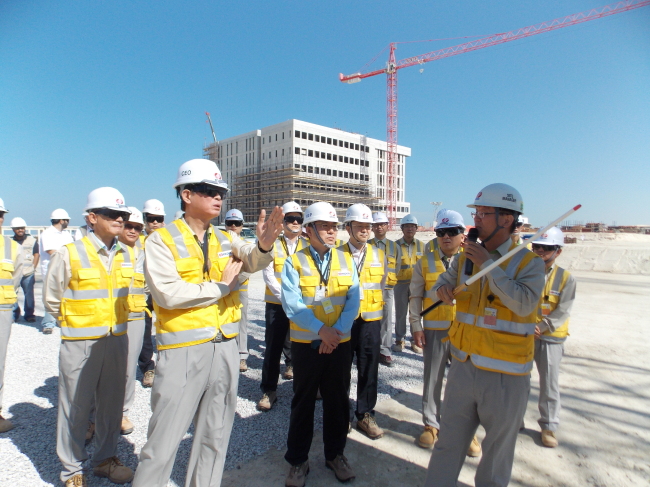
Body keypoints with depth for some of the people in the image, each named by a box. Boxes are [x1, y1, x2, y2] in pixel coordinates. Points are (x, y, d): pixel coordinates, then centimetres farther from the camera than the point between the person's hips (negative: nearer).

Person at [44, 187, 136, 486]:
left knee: (111, 403, 15)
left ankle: (105, 458, 34)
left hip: (117, 340, 4)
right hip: (80, 344, -4)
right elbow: (52, 300, -1)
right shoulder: (69, 254, -12)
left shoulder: (127, 255, 2)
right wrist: (77, 320, 5)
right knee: (76, 406, 8)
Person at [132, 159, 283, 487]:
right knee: (164, 440, 6)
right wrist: (221, 285, -10)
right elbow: (168, 293, -20)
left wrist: (263, 244, -33)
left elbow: (253, 260, -11)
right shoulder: (162, 241, -7)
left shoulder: (225, 241, 8)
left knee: (216, 435, 18)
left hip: (225, 348, 5)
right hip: (183, 351, -5)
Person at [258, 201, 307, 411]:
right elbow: (268, 275, -6)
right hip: (276, 304, -1)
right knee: (273, 346, 2)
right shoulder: (272, 245, 1)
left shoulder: (308, 246, 5)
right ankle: (269, 390, 13)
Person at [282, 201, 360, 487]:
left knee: (337, 400, 14)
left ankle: (335, 454, 35)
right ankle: (298, 460, 29)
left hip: (341, 343, 3)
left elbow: (353, 301, -2)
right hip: (306, 343, -2)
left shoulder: (346, 260, 4)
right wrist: (321, 330, -22)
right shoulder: (295, 262, -5)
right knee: (303, 402, 11)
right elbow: (291, 305, -14)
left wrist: (338, 331, -15)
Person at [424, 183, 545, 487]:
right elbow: (446, 278, 21)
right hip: (463, 368, 4)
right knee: (447, 445, 16)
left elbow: (525, 303, -24)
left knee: (497, 452, 18)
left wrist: (487, 264, -22)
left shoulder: (529, 262, -8)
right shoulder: (465, 257, 4)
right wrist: (443, 287, -3)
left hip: (506, 377, -3)